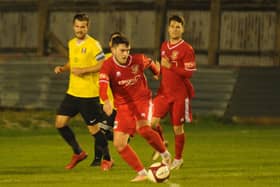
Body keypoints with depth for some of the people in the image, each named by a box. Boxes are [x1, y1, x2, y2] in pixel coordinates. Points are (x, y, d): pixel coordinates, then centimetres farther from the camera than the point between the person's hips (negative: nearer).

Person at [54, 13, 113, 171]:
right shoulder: (72, 43, 11)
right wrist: (63, 68, 6)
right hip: (72, 92, 7)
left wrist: (84, 70, -21)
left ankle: (107, 159, 16)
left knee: (94, 128, -2)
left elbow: (103, 65, -16)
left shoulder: (93, 44, -12)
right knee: (60, 123, 3)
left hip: (89, 94, -7)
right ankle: (78, 153, 19)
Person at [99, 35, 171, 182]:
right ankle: (142, 173, 7)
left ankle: (164, 154, -6)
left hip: (142, 100, -2)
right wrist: (106, 101, -52)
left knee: (142, 128, -31)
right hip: (123, 106, 2)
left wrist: (157, 73, 35)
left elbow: (150, 63, 17)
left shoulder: (138, 60, -9)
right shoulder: (108, 66, -16)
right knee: (119, 144, -5)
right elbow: (103, 86, -33)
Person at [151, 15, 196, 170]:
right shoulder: (164, 46, 11)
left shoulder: (187, 49, -9)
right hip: (164, 92, 5)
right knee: (152, 122, -10)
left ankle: (178, 159, 20)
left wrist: (170, 66, -21)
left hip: (180, 94, -5)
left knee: (178, 127, 3)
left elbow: (189, 73, -15)